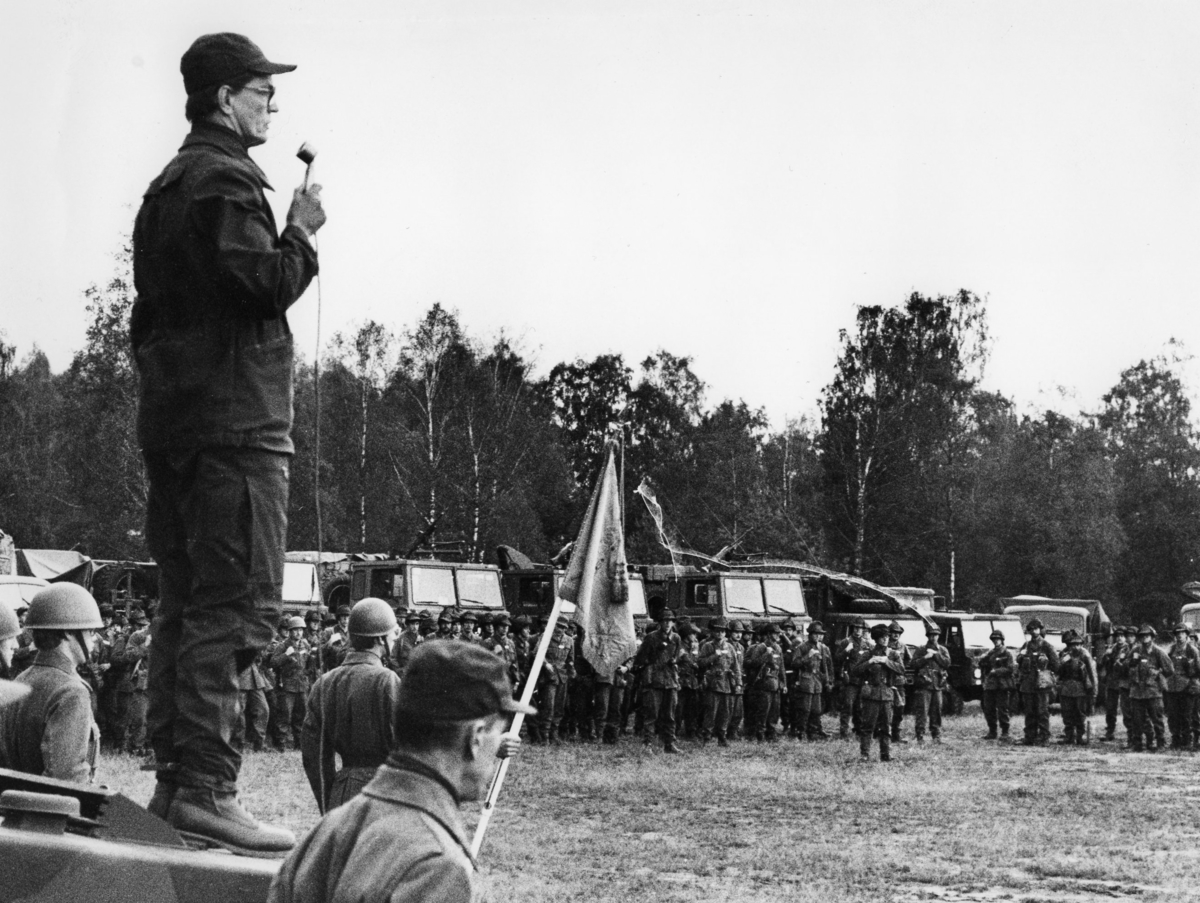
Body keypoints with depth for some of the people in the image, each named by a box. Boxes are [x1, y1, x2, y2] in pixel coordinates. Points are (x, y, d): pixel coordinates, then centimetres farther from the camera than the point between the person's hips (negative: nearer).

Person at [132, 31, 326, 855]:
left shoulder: (166, 186, 22)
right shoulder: (227, 180, -8)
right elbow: (268, 286, -19)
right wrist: (302, 231, -3)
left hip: (171, 417, 10)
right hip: (236, 418, -10)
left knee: (186, 606, 11)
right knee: (237, 607, -11)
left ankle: (175, 778, 13)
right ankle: (207, 788, -15)